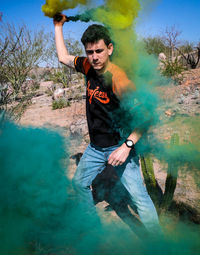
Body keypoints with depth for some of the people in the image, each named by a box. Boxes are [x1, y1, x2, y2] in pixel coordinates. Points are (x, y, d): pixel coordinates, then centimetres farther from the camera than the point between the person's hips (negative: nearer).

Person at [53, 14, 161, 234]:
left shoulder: (119, 80, -25)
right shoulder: (89, 66, -4)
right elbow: (63, 57, 15)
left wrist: (127, 146, -32)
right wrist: (58, 25, 15)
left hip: (119, 147, -7)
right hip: (95, 148, 8)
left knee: (138, 195, -12)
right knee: (80, 183, 21)